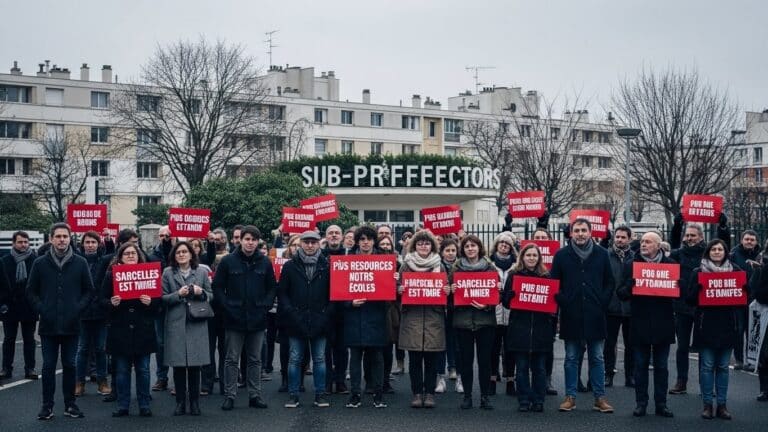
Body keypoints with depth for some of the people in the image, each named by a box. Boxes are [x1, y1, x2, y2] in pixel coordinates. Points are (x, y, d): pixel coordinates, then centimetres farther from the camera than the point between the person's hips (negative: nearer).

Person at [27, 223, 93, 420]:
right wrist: (41, 309, -6)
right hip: (48, 325, 0)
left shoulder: (80, 263, 2)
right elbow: (31, 291, 6)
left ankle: (70, 404, 17)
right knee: (48, 366, 5)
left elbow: (89, 290, 6)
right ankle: (47, 405, 14)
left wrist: (78, 308, -6)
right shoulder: (40, 263, 1)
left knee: (69, 365, 8)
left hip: (71, 325, 0)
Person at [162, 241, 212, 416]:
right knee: (178, 365, 2)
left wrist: (201, 292, -11)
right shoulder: (167, 273, 5)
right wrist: (178, 294, -15)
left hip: (197, 323, 0)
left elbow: (211, 295, 9)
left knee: (195, 365, 2)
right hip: (176, 323, 0)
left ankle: (194, 402, 12)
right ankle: (180, 403, 12)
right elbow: (163, 298, 1)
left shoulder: (202, 272, 7)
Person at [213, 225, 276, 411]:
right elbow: (217, 287, -2)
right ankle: (229, 396, 13)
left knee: (255, 359, 11)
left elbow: (272, 287, 9)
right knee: (231, 359, 5)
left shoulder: (265, 262, 4)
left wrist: (266, 306, -2)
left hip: (257, 319, 2)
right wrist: (227, 307, -9)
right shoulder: (228, 261, -3)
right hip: (234, 319, -2)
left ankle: (255, 395, 18)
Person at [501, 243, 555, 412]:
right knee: (522, 367, 3)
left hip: (541, 329, 1)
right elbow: (505, 301, 2)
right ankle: (524, 401, 11)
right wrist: (511, 296, -18)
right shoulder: (513, 275, 4)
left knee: (539, 367, 6)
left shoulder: (546, 276, 7)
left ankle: (538, 401, 14)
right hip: (519, 329, -1)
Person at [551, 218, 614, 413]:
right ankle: (570, 396, 14)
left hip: (594, 315, 0)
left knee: (597, 358, 6)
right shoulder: (562, 255, 2)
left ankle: (600, 397, 13)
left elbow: (609, 282, 8)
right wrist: (562, 302, -5)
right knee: (571, 358, 7)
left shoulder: (601, 254, 4)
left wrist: (602, 303, -1)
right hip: (571, 315, 0)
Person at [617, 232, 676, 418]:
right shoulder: (631, 264, 3)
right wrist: (630, 286, -20)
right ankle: (641, 403, 14)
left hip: (663, 324, 0)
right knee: (640, 365, 6)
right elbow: (621, 294, 1)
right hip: (640, 324, 0)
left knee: (661, 366, 8)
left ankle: (661, 404, 16)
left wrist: (675, 287, -17)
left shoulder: (671, 264, 4)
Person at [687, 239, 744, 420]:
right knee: (707, 365, 0)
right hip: (706, 325, -2)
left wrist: (742, 289, -10)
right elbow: (690, 299, 0)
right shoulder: (699, 272, 2)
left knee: (723, 366, 6)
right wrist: (698, 289, -20)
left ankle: (722, 405, 13)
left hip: (728, 325, 2)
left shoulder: (735, 270, 8)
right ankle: (707, 404, 7)